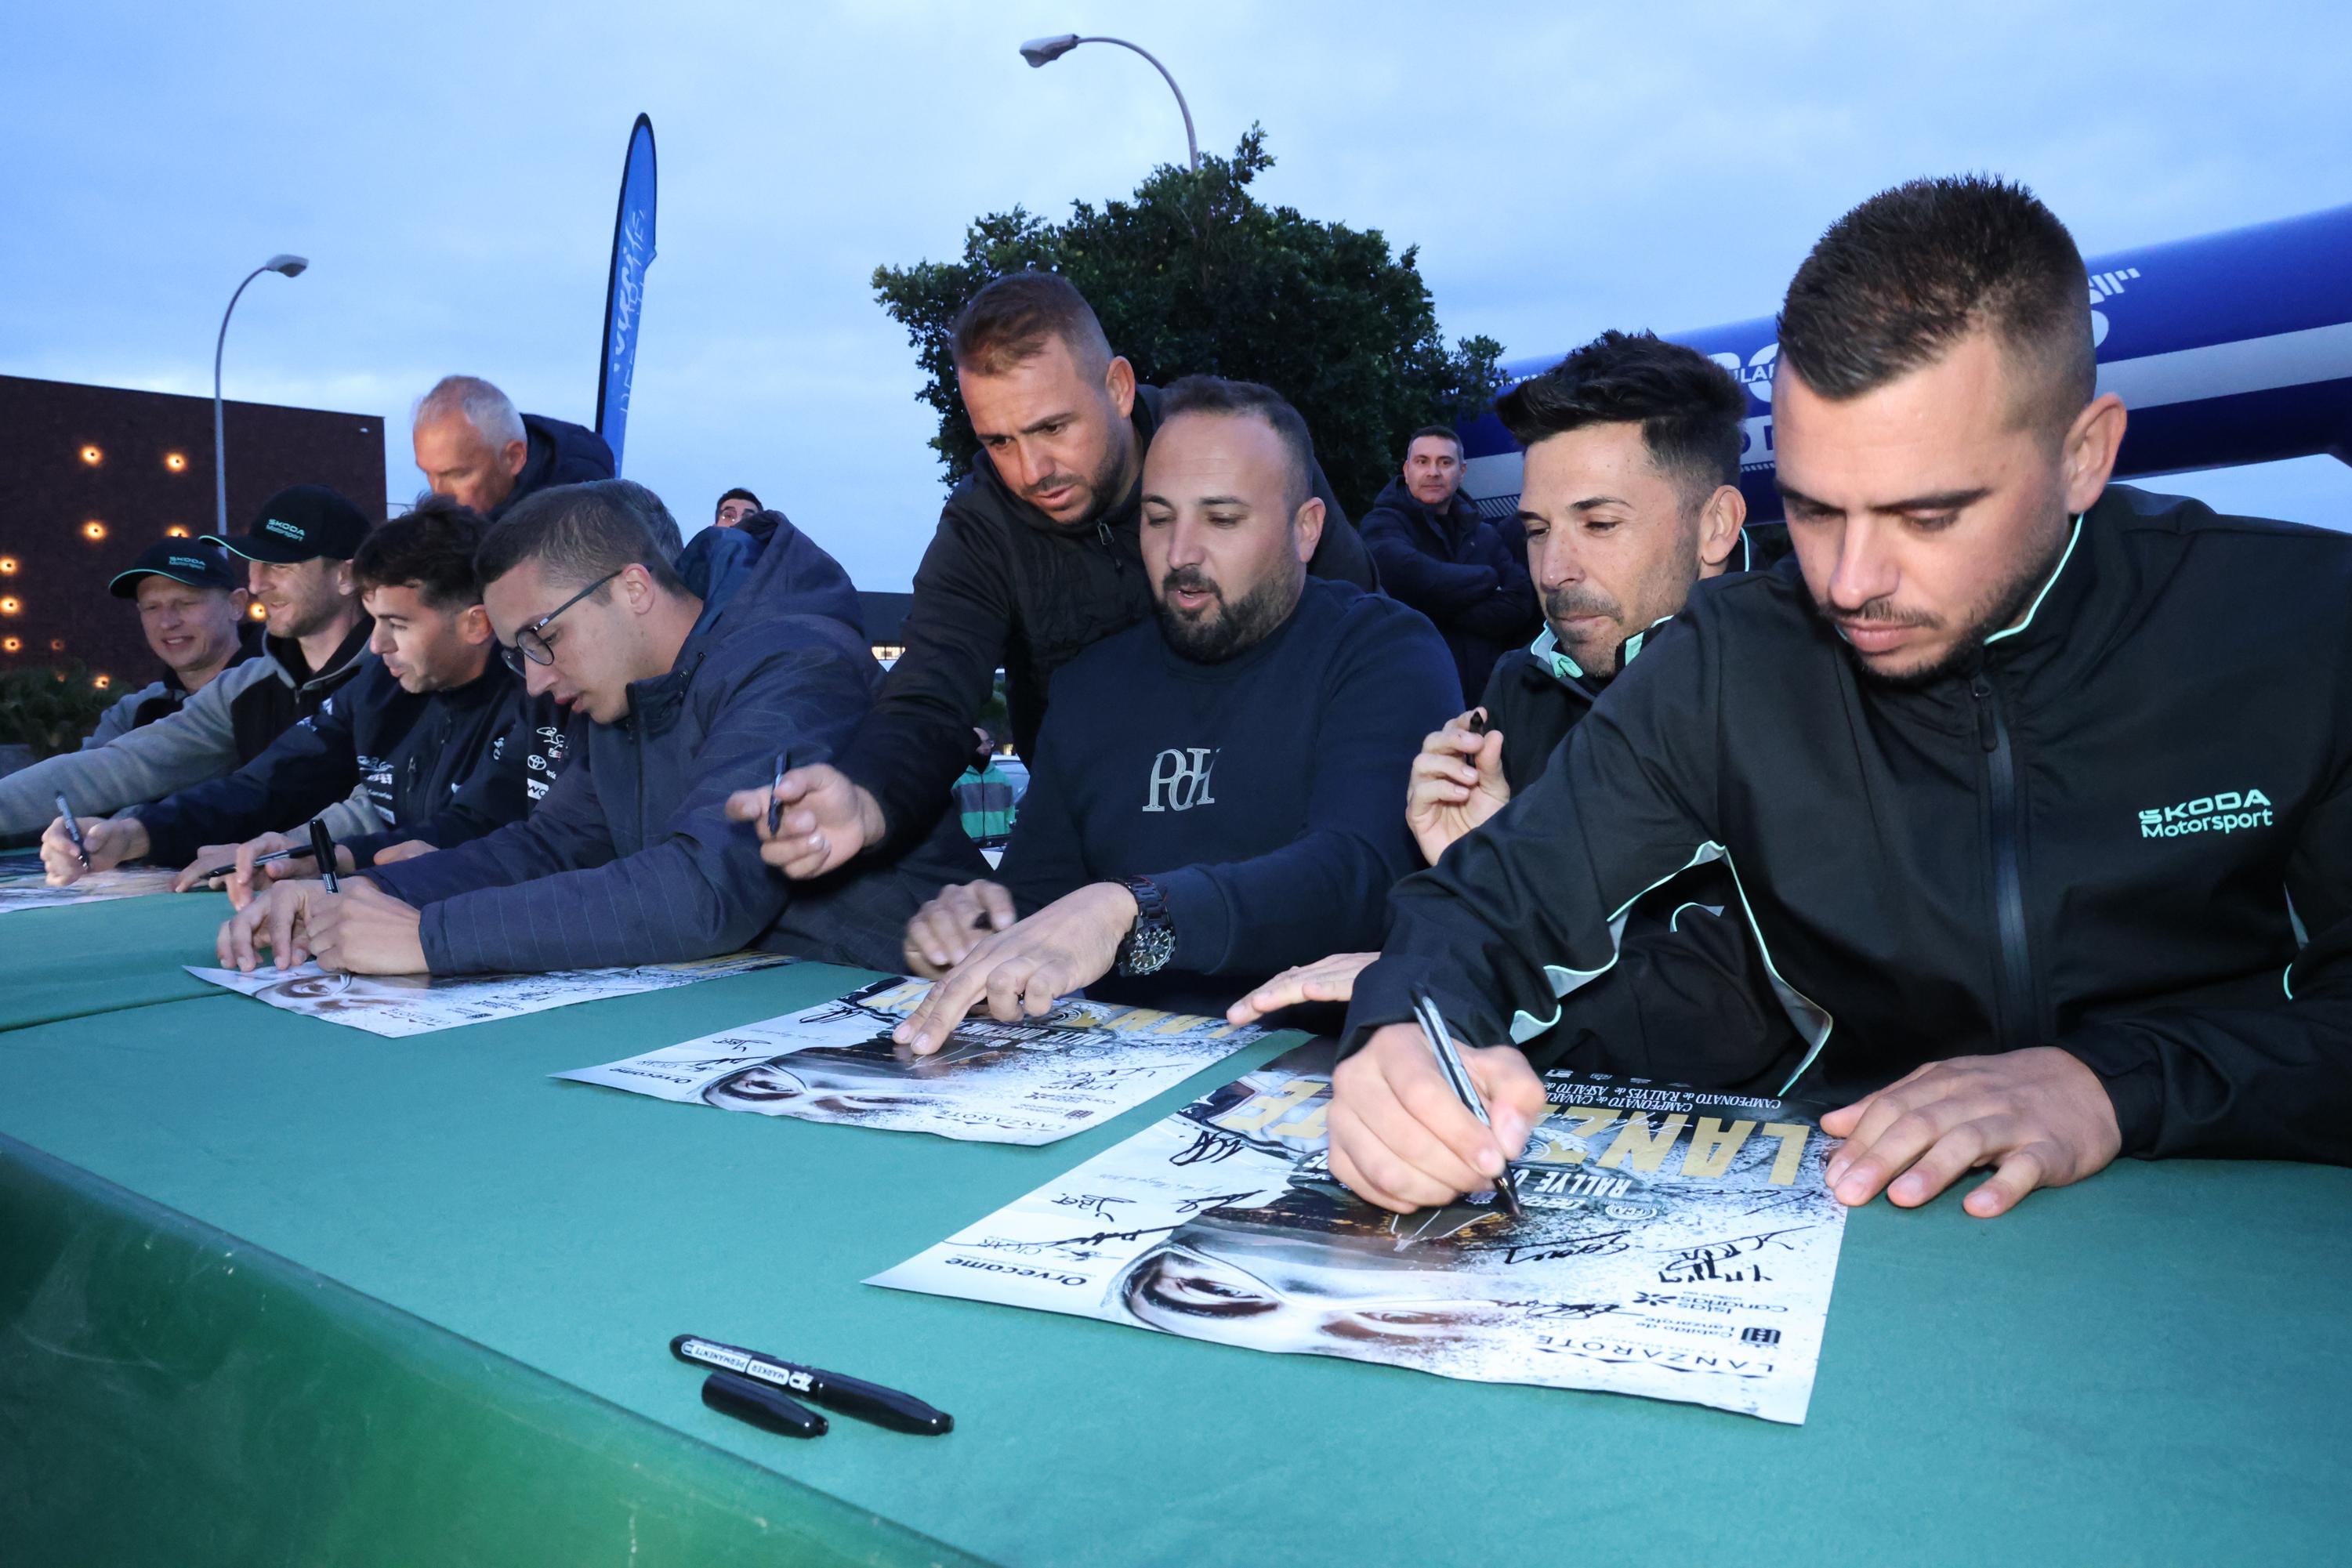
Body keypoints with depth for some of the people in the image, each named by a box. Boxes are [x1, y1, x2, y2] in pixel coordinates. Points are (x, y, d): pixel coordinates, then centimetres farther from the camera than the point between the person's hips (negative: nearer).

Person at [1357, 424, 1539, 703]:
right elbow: (1409, 576, -22)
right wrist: (1487, 578, -8)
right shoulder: (1384, 523, -1)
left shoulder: (1486, 535, 12)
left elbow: (1519, 607, -3)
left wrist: (1440, 610, -14)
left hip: (1485, 693, 4)